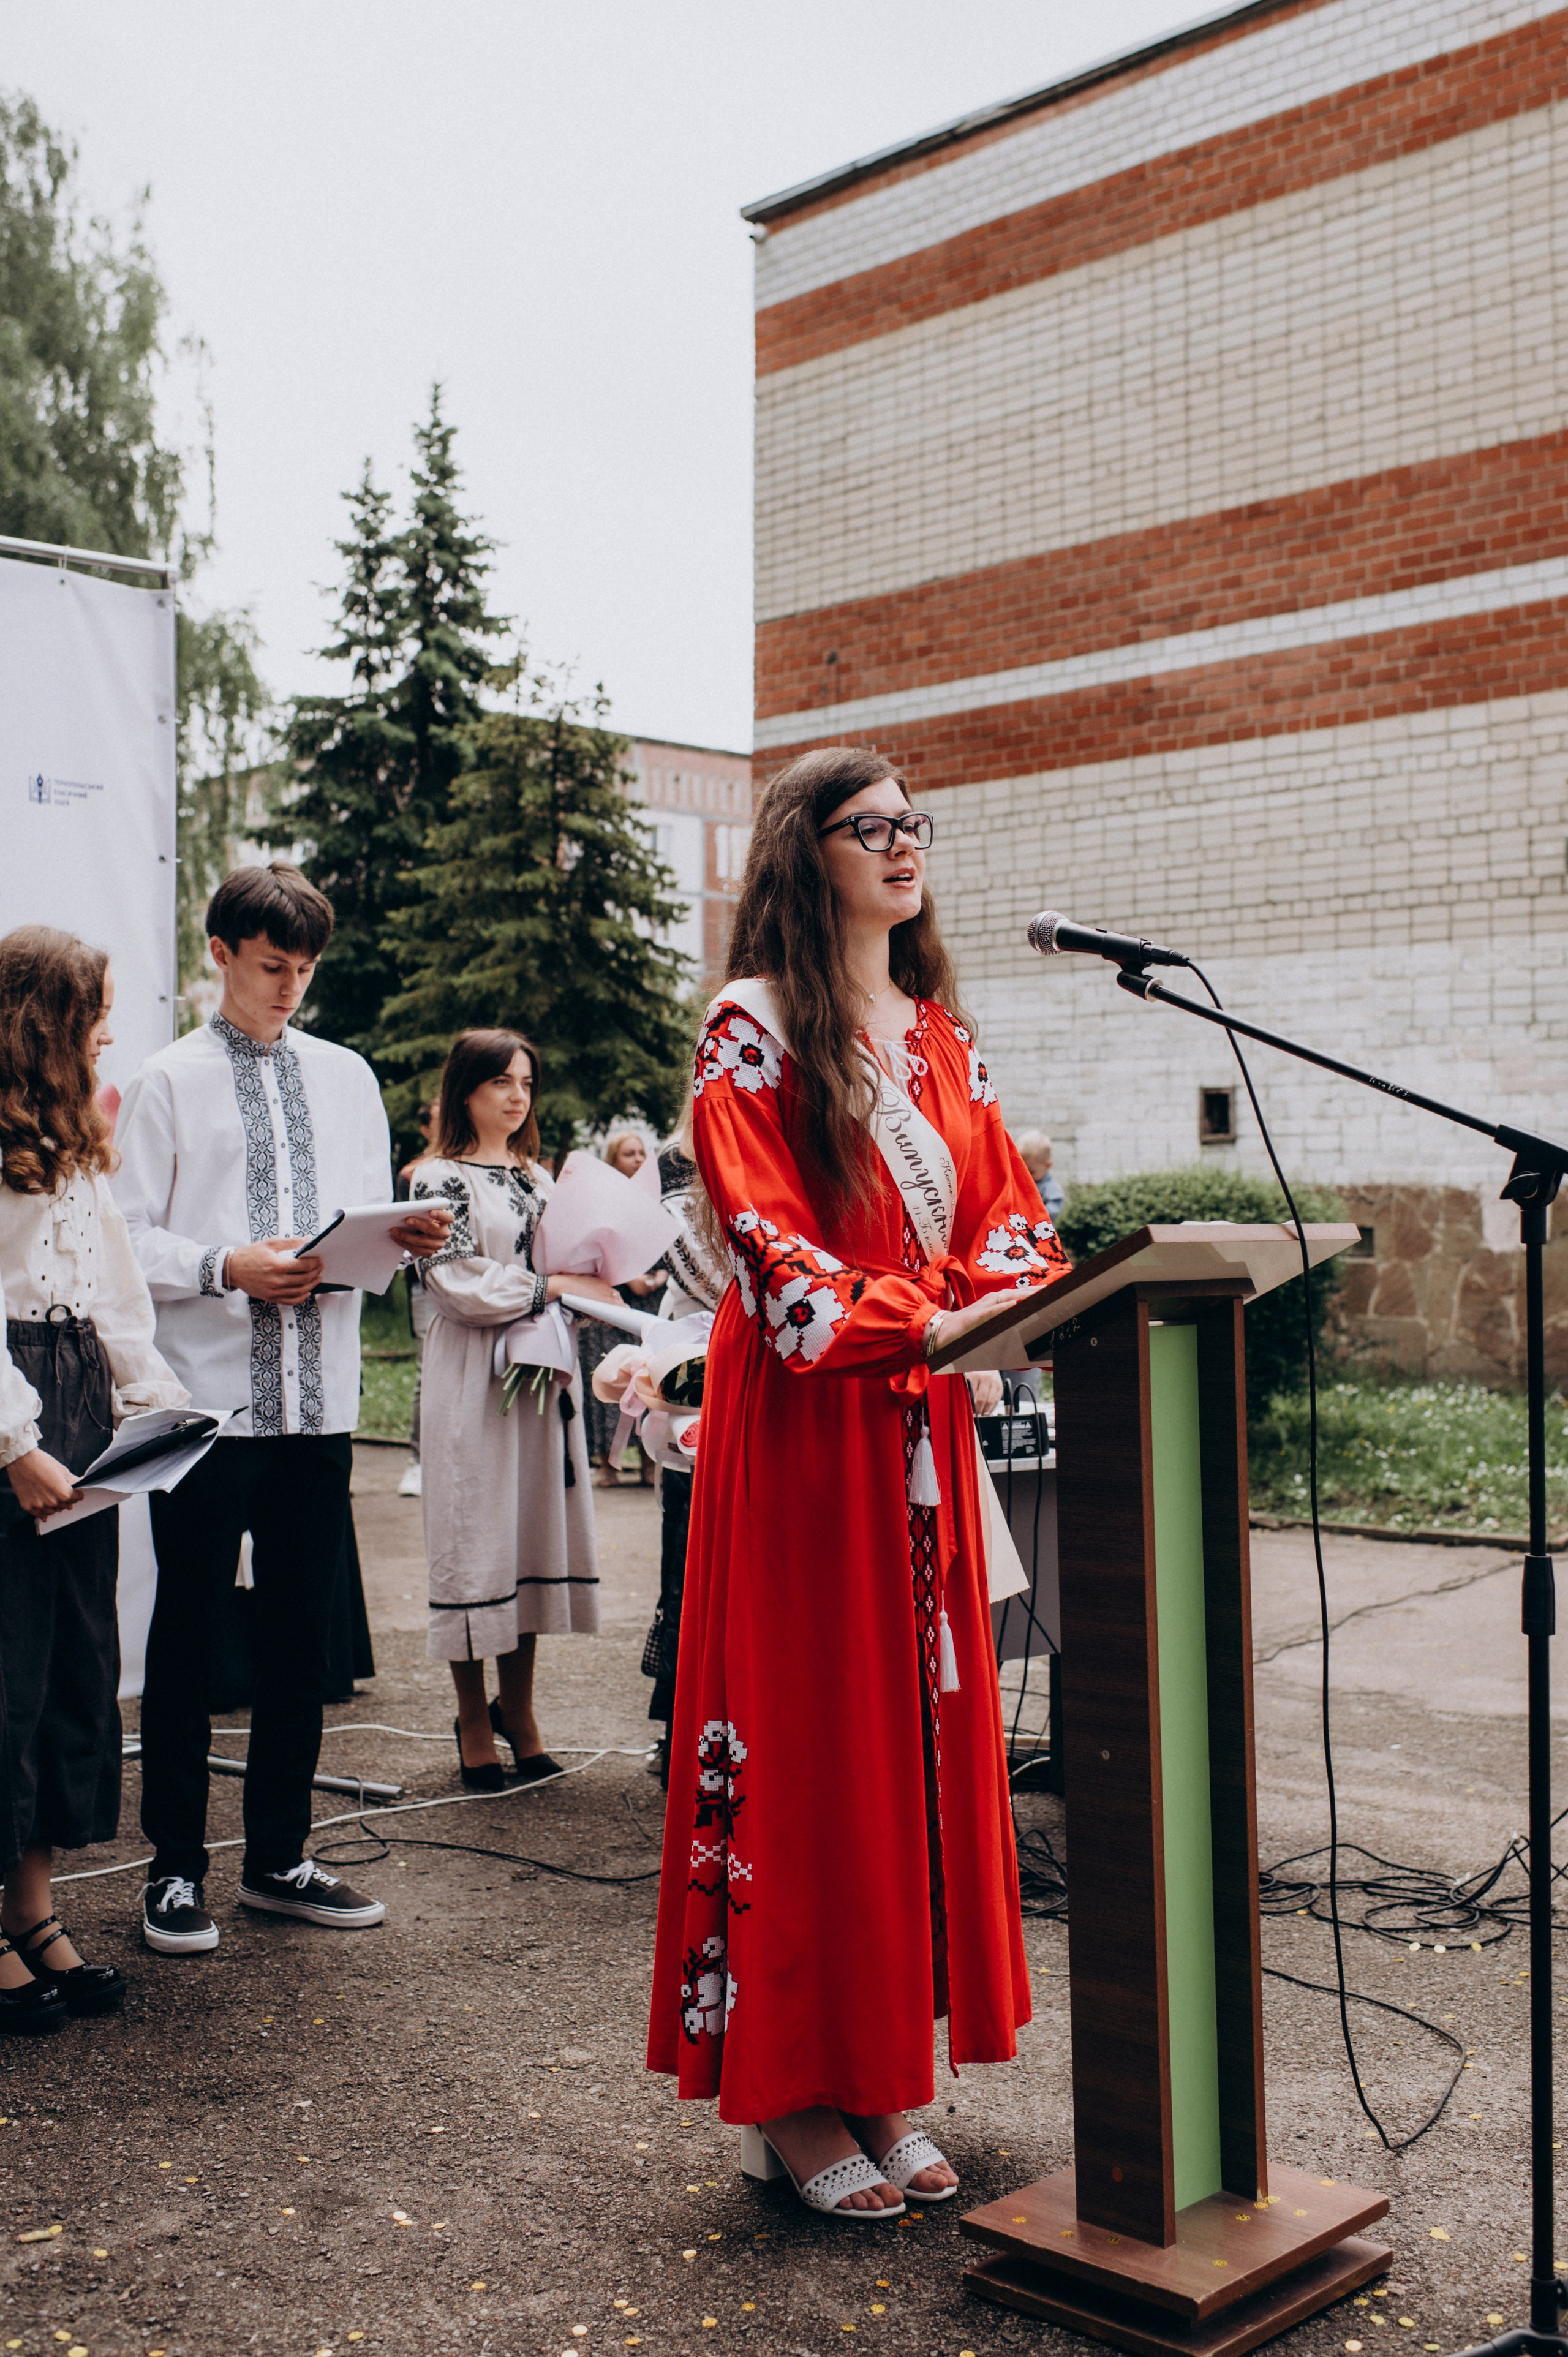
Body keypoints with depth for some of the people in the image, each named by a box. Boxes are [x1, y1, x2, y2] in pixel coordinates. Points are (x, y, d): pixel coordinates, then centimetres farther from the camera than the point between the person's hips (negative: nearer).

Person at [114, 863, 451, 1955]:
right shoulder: (171, 1080, 2)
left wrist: (408, 1238, -7)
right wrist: (226, 1269, -20)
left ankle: (279, 1857, 24)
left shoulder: (347, 1077, 15)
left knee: (304, 1635, 11)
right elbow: (129, 1241, -4)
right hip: (208, 1395, -4)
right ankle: (176, 1868, 17)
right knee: (188, 1633, 4)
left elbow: (370, 1226, 14)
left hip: (321, 1394, 4)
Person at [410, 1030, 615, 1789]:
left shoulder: (539, 1179, 18)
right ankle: (474, 1722, 11)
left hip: (542, 1376, 6)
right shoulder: (439, 1178, -3)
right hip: (473, 1381, -6)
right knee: (475, 1539, -2)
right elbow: (454, 1282, -14)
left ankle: (518, 1712, 18)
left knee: (536, 1529, 7)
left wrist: (599, 1282, 1)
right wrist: (552, 1288, -15)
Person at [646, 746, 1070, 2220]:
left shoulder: (941, 1031, 14)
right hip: (800, 1420, -7)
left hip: (922, 1428, 7)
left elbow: (1001, 1202, 10)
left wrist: (1010, 1295, -11)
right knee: (807, 1734, -1)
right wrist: (912, 1322, -25)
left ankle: (877, 2079, 21)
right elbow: (760, 1229, -15)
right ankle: (789, 2100, 12)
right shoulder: (754, 1024, -6)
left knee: (922, 1725, 9)